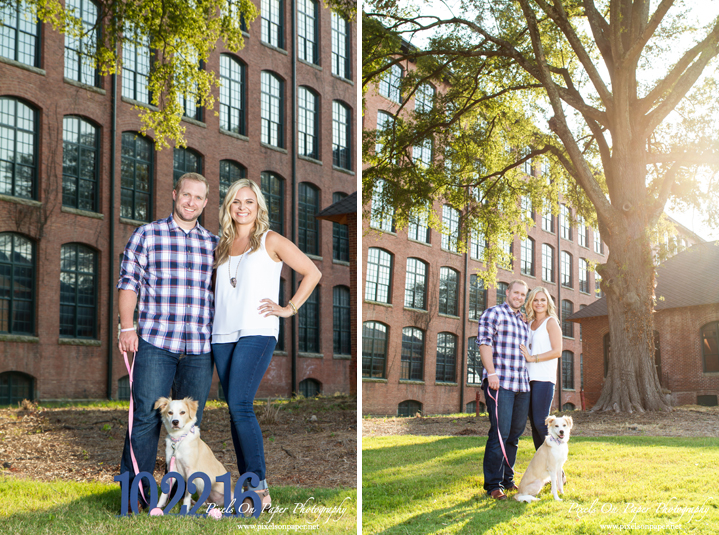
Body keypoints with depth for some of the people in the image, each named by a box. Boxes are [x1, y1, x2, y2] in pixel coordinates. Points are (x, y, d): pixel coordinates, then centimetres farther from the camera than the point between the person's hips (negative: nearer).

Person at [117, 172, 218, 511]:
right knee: (146, 417, -6)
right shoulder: (146, 235, 7)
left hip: (200, 348, 3)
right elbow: (128, 283, 5)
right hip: (155, 343, -3)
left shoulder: (213, 244, 15)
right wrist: (127, 326, -5)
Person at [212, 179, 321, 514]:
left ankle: (259, 489, -11)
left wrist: (290, 308, -2)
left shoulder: (270, 241, 2)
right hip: (223, 334, 6)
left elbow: (312, 273, 2)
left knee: (240, 405, -16)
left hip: (256, 332, -6)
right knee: (235, 411, 3)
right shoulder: (222, 247, 17)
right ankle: (246, 486, 9)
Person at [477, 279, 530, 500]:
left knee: (515, 433, 10)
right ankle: (493, 484, -6)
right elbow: (484, 342, -9)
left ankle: (508, 479, 19)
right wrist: (491, 373, -18)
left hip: (522, 383, 7)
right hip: (499, 382, -7)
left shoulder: (523, 321, 22)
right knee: (500, 432, -11)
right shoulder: (494, 313, 1)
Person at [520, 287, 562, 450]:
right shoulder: (529, 323, 19)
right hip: (528, 377, 7)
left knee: (541, 422, -12)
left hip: (544, 378, -7)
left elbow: (557, 351, -8)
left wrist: (532, 358, -11)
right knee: (534, 423, 5)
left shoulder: (551, 322, 0)